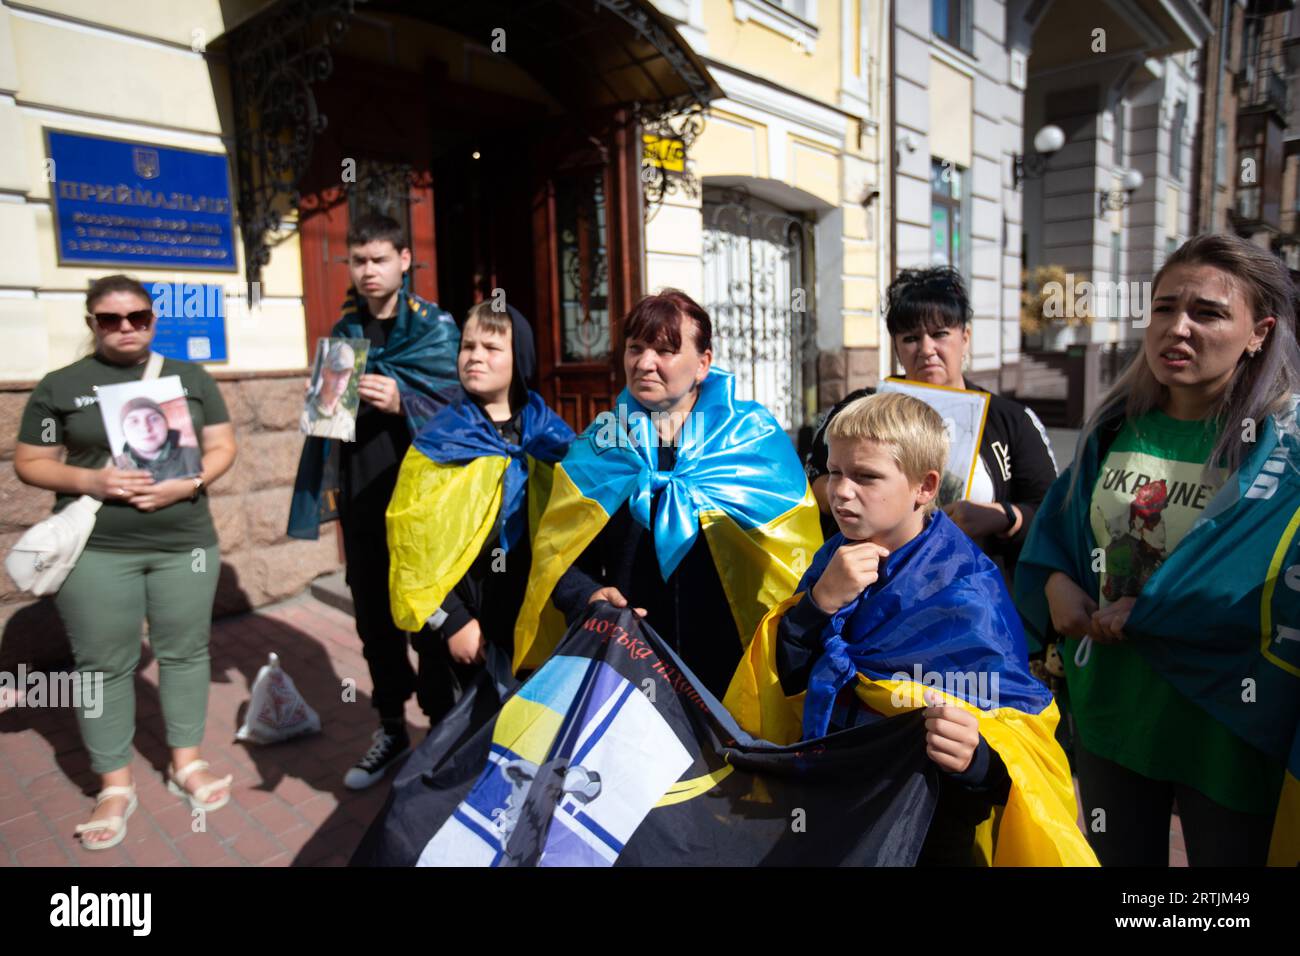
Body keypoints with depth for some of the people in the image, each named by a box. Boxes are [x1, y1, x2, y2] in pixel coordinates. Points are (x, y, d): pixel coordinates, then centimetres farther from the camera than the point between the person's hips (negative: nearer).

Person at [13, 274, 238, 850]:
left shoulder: (192, 378, 6)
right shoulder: (60, 386, 2)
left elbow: (222, 447, 5)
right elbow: (29, 464, 3)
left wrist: (189, 483, -14)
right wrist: (89, 481, -16)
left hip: (186, 543, 2)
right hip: (95, 551, -1)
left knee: (185, 652, 9)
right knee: (104, 666, 5)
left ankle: (186, 763, 25)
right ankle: (114, 785, 20)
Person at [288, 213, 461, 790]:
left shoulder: (436, 329, -4)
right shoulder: (344, 331, 11)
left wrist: (401, 402, -24)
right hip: (362, 500, 5)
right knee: (373, 618, 14)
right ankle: (392, 727, 30)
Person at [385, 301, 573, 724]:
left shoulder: (548, 434, 3)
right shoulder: (439, 439, -7)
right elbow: (414, 537, -10)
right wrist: (450, 620, -12)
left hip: (529, 612, 3)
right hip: (458, 613, -3)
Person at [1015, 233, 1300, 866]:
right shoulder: (1116, 430, 2)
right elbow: (1057, 524, 10)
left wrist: (1146, 613, -20)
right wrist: (1055, 583, -9)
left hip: (1227, 720, -4)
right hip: (1111, 709, 4)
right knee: (1116, 857, 21)